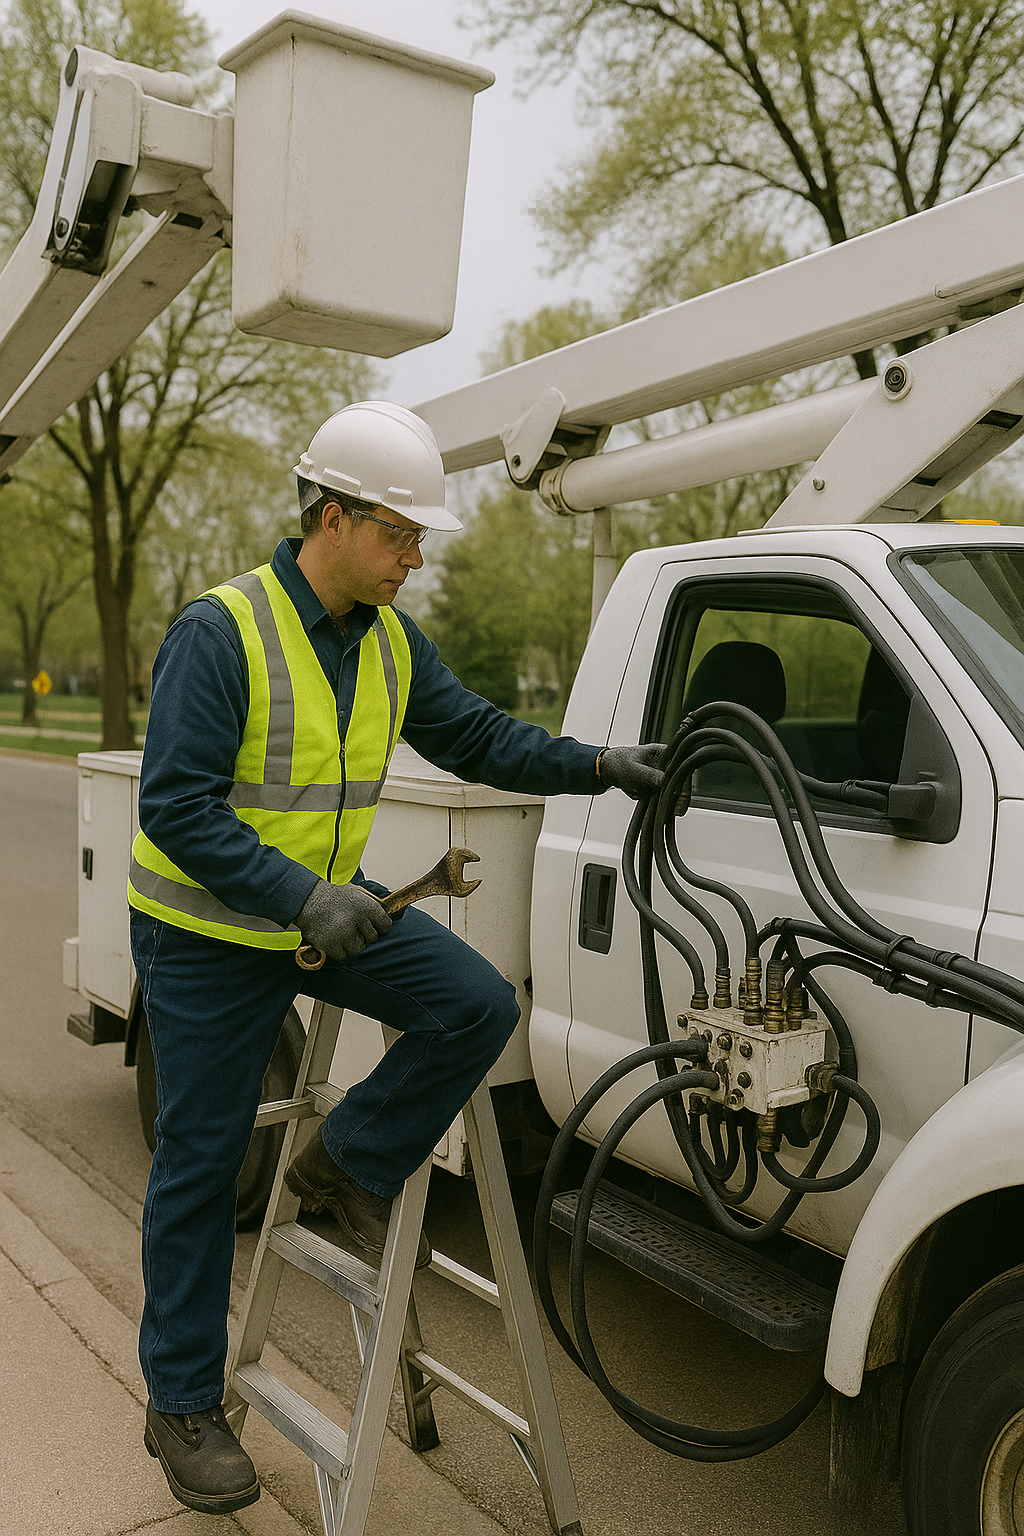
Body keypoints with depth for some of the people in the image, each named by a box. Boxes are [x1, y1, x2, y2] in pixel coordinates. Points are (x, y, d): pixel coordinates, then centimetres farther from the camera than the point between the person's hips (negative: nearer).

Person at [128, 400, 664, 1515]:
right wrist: (302, 897, -32)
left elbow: (477, 737, 7)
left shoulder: (391, 642, 1)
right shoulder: (220, 632, -20)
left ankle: (350, 1169, 9)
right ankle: (182, 1405, 24)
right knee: (200, 1167, 5)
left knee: (479, 1006, -13)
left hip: (328, 910, 6)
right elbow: (176, 807, -24)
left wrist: (598, 766, -4)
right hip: (210, 938, -5)